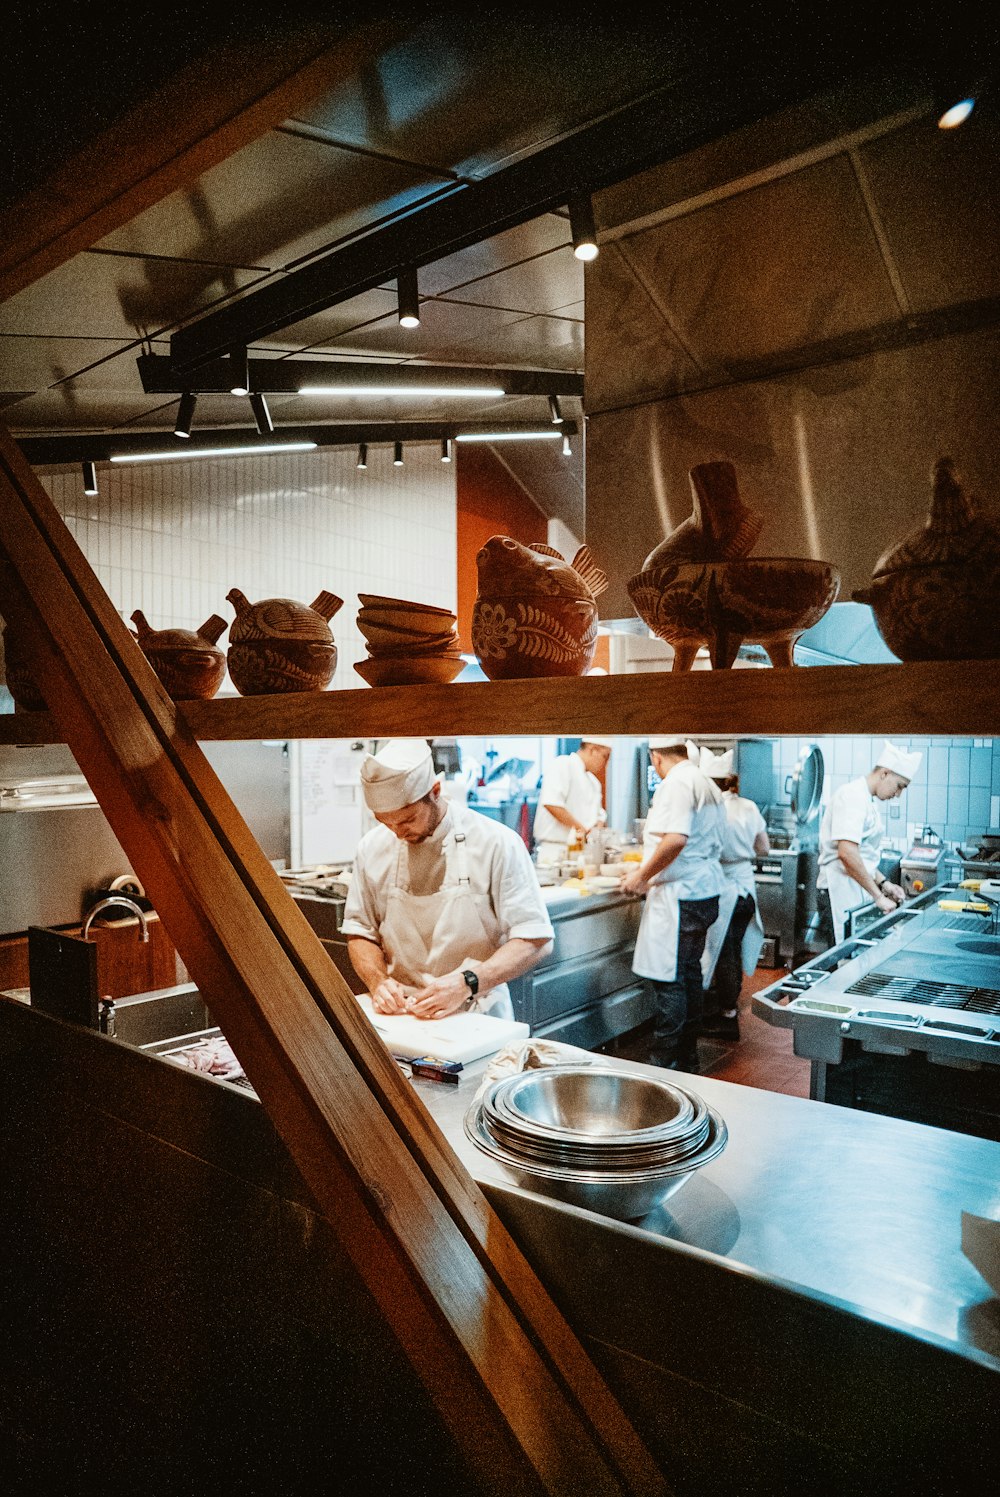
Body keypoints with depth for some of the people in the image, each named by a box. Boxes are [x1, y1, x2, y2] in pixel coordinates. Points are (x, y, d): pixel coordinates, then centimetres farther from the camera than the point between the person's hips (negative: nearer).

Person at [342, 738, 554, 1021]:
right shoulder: (372, 847, 2)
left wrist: (467, 983, -22)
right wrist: (378, 981, -8)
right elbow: (360, 932, 12)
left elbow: (534, 939, -10)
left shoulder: (497, 843, -11)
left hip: (477, 1012, -5)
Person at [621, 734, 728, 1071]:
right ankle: (687, 1055, 25)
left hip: (679, 895, -10)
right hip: (705, 891, 10)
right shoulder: (706, 784, 17)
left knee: (669, 980, -5)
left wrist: (642, 876, -16)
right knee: (689, 973, 16)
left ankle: (663, 1063, 1)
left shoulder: (676, 783, -14)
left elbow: (676, 839, -26)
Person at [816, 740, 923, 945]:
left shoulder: (869, 801, 17)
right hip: (841, 895, -10)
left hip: (859, 893, 10)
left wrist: (883, 884, 13)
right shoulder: (852, 796, -15)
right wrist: (878, 896, -20)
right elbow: (847, 853, -26)